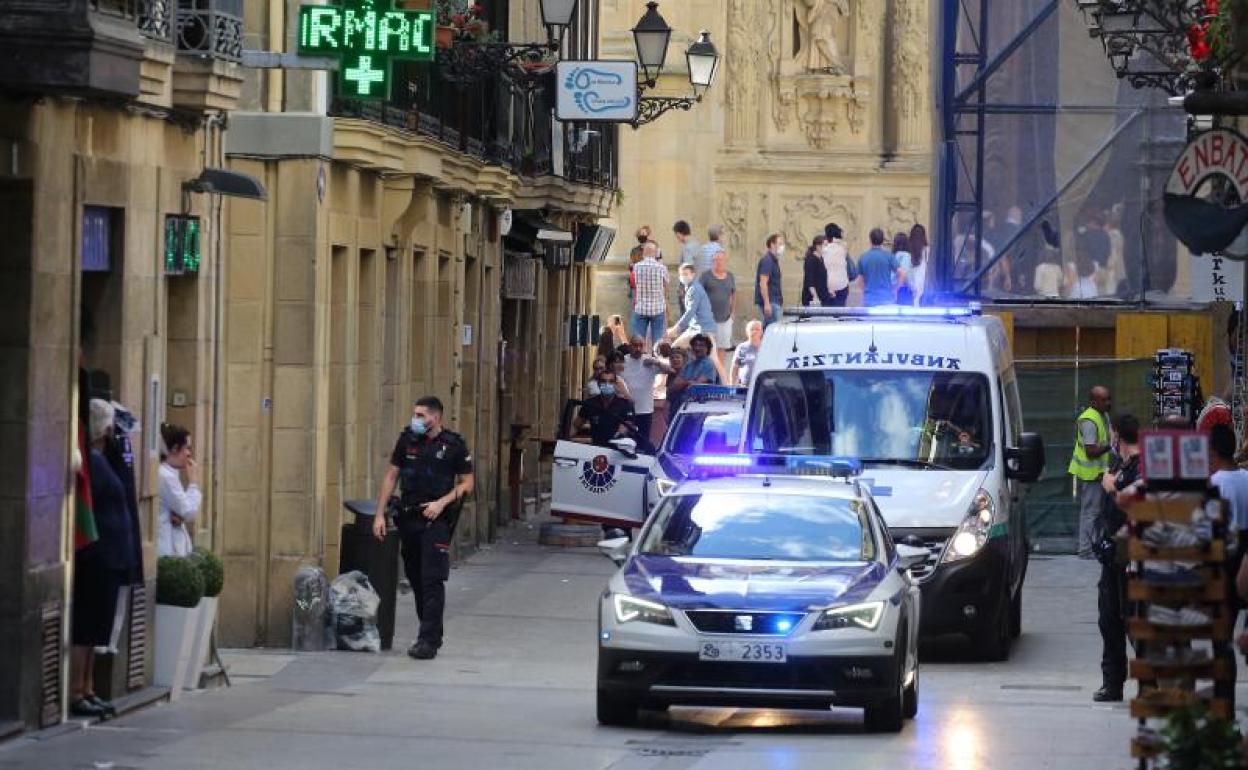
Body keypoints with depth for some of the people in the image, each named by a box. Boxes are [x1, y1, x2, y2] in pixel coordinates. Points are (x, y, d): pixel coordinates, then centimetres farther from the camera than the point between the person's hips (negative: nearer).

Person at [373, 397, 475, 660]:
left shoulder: (453, 445, -4)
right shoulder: (407, 439, 7)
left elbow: (467, 483, 2)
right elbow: (391, 476, 12)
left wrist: (442, 503, -13)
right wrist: (380, 514, 6)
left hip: (436, 520, -5)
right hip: (408, 518, 5)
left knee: (432, 580, -12)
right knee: (415, 578, 10)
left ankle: (428, 641, -15)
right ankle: (433, 634, 22)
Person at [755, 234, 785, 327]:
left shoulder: (774, 260, 17)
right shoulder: (767, 260, -14)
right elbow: (763, 283, -20)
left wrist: (780, 302, 26)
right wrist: (767, 304, -24)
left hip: (774, 301, 10)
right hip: (770, 302, -10)